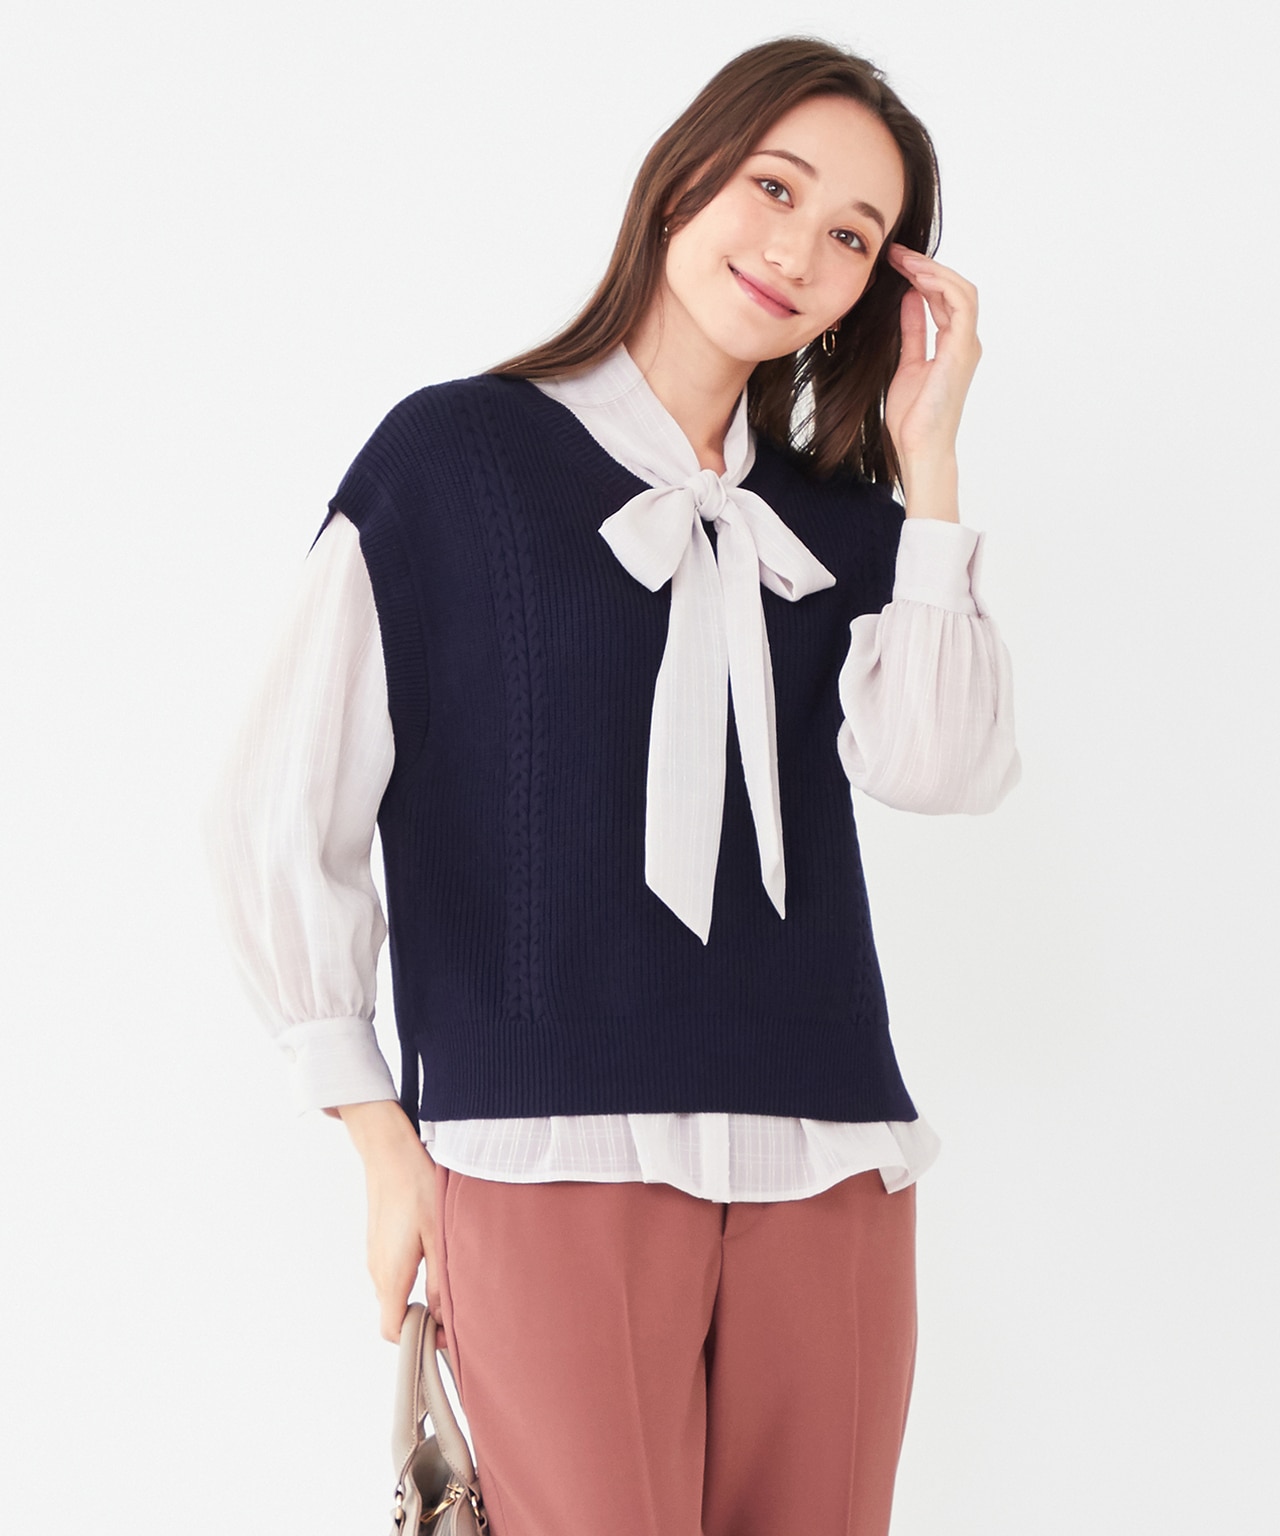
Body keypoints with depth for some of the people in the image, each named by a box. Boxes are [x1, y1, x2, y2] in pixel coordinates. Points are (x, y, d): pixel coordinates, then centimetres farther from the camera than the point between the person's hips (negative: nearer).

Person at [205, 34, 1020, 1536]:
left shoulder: (844, 518, 14)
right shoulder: (453, 453, 3)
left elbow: (939, 768, -4)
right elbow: (275, 820, 1)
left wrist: (927, 456, -1)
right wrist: (382, 1141, -2)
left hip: (827, 1165, 4)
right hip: (552, 1162, -4)